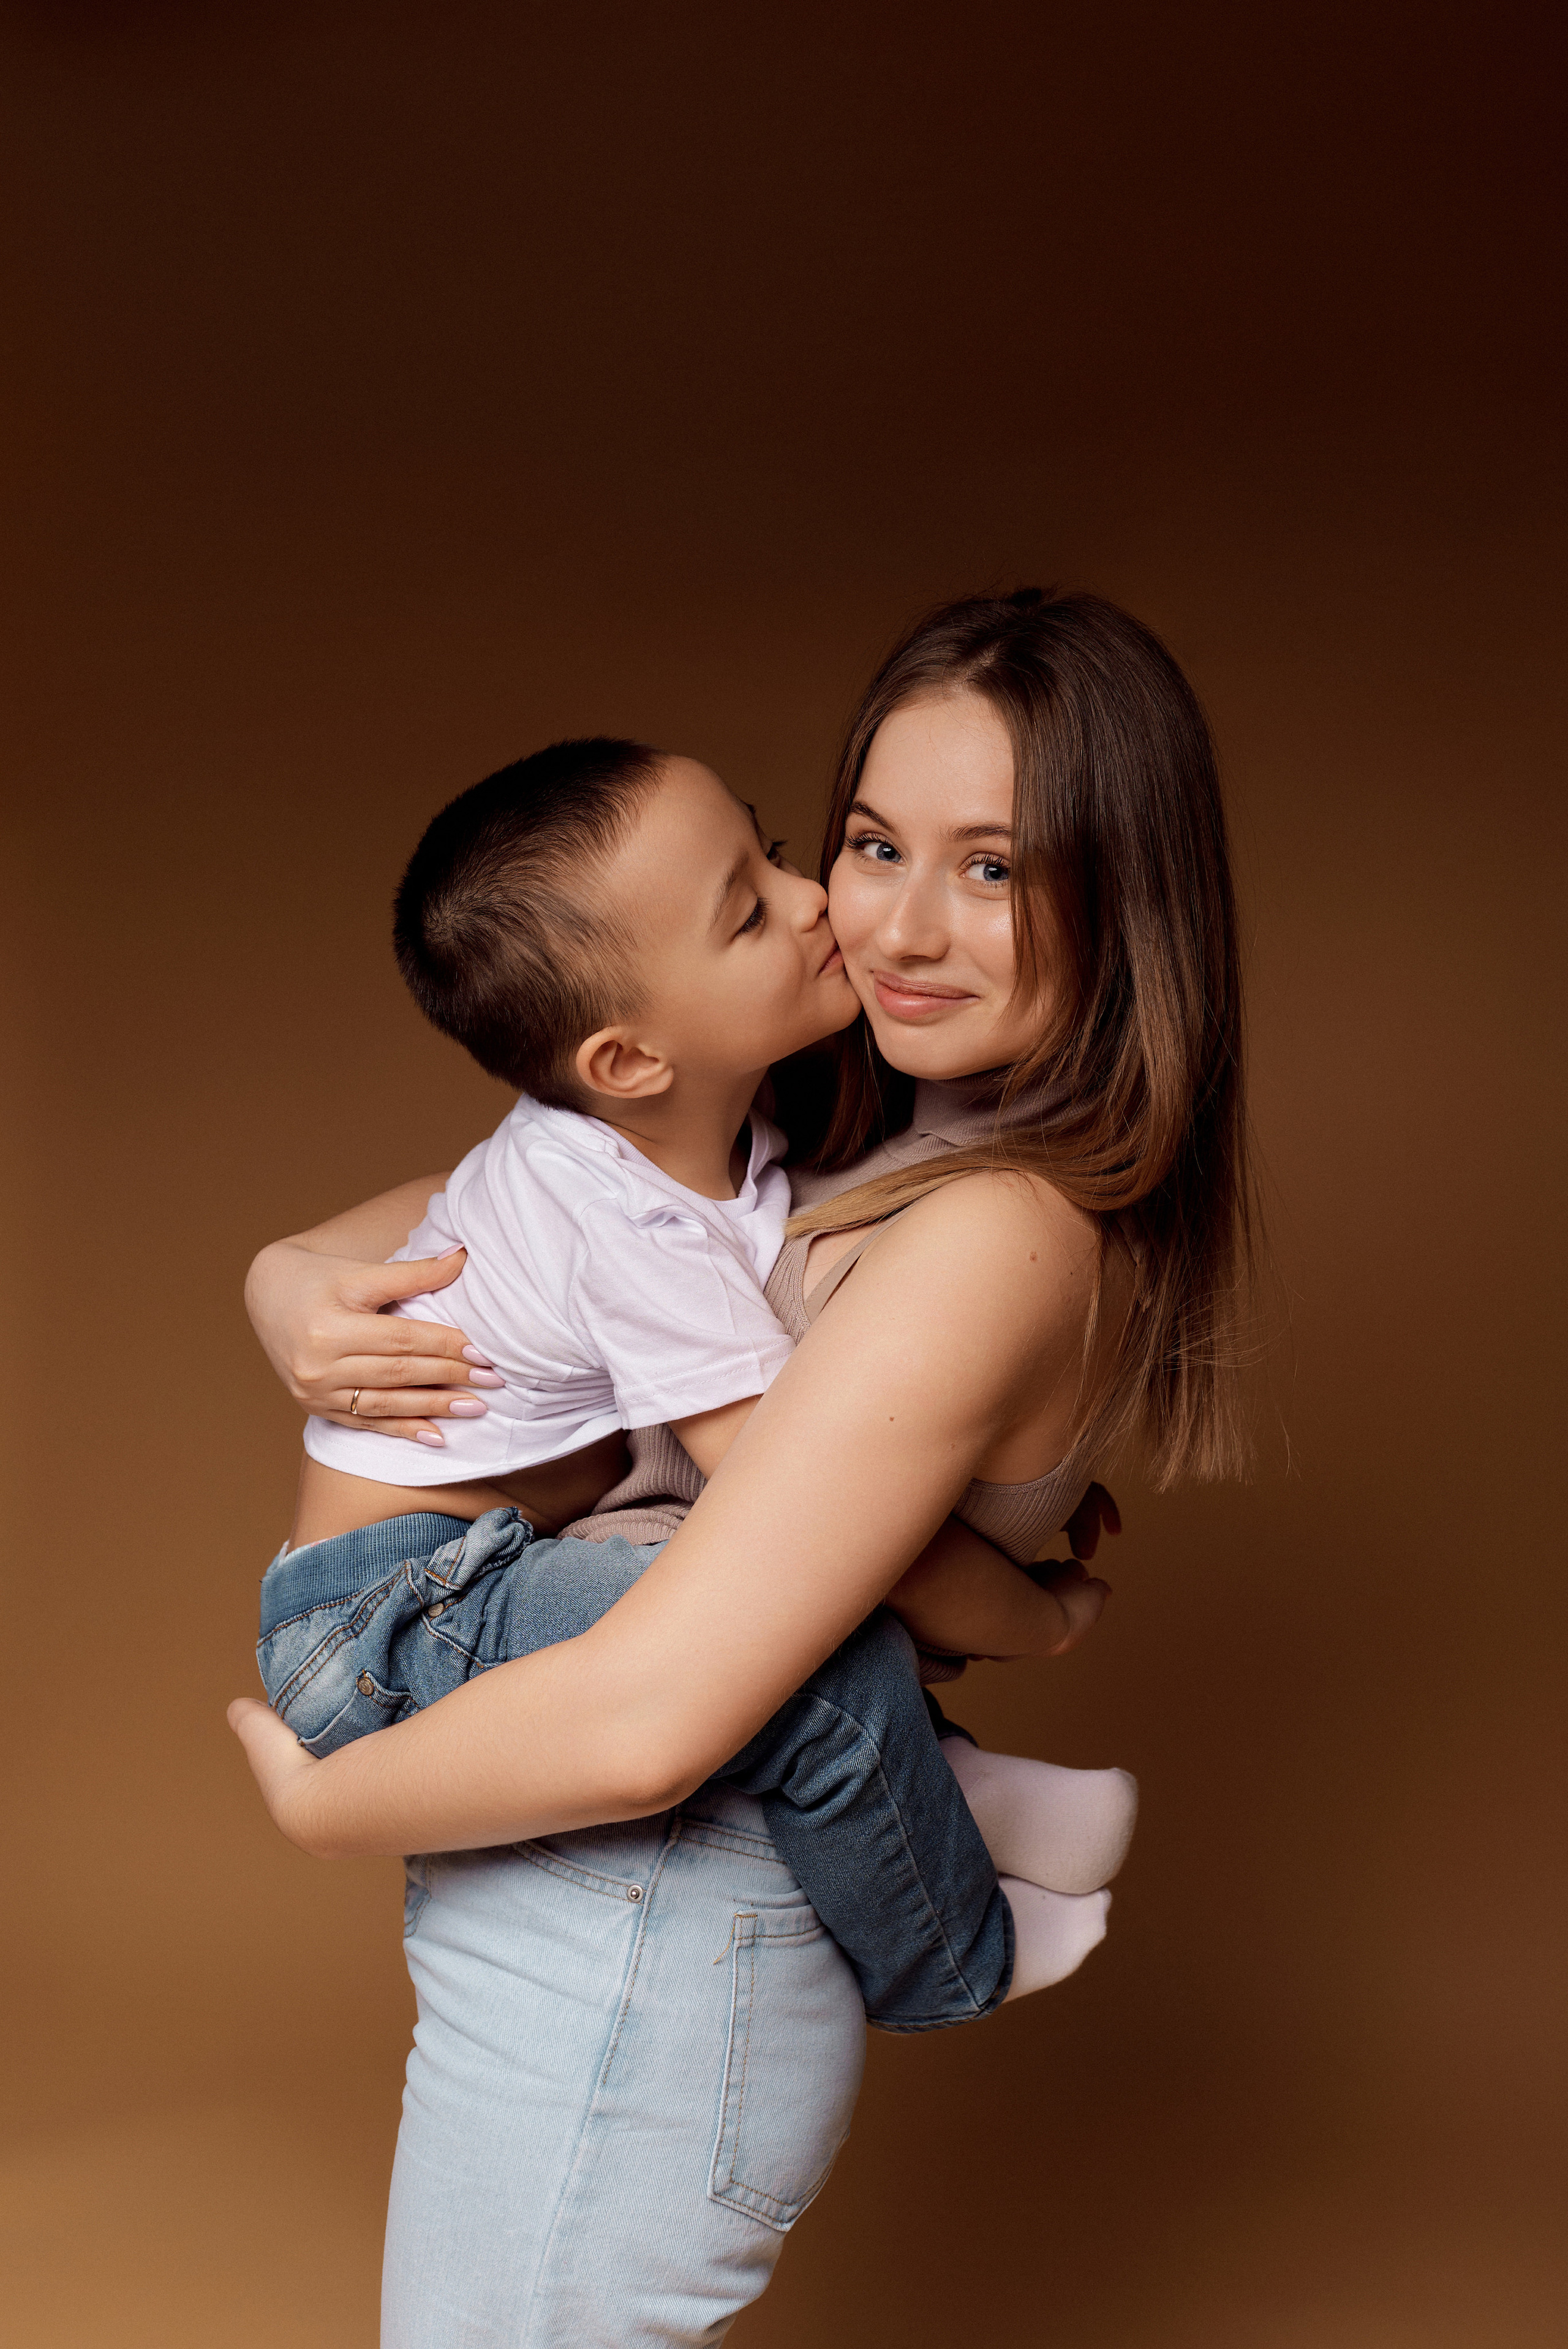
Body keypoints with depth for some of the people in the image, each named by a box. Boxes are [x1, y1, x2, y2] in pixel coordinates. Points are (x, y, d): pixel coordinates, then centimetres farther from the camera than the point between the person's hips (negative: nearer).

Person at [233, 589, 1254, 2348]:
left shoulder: (996, 1242, -24)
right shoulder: (853, 1153, 4)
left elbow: (640, 1720, -28)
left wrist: (318, 1802, -11)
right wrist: (300, 1294, -12)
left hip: (619, 1980, -9)